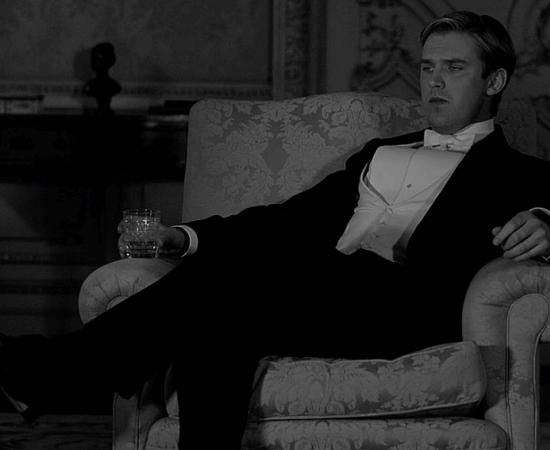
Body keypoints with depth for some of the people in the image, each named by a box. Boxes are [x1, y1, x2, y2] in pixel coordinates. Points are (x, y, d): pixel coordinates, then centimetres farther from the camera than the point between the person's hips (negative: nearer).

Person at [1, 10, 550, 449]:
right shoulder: (380, 152, 37)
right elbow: (289, 216, 26)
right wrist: (186, 237, 11)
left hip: (401, 297, -5)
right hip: (313, 292, 5)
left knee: (240, 271, -31)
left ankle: (54, 369, -34)